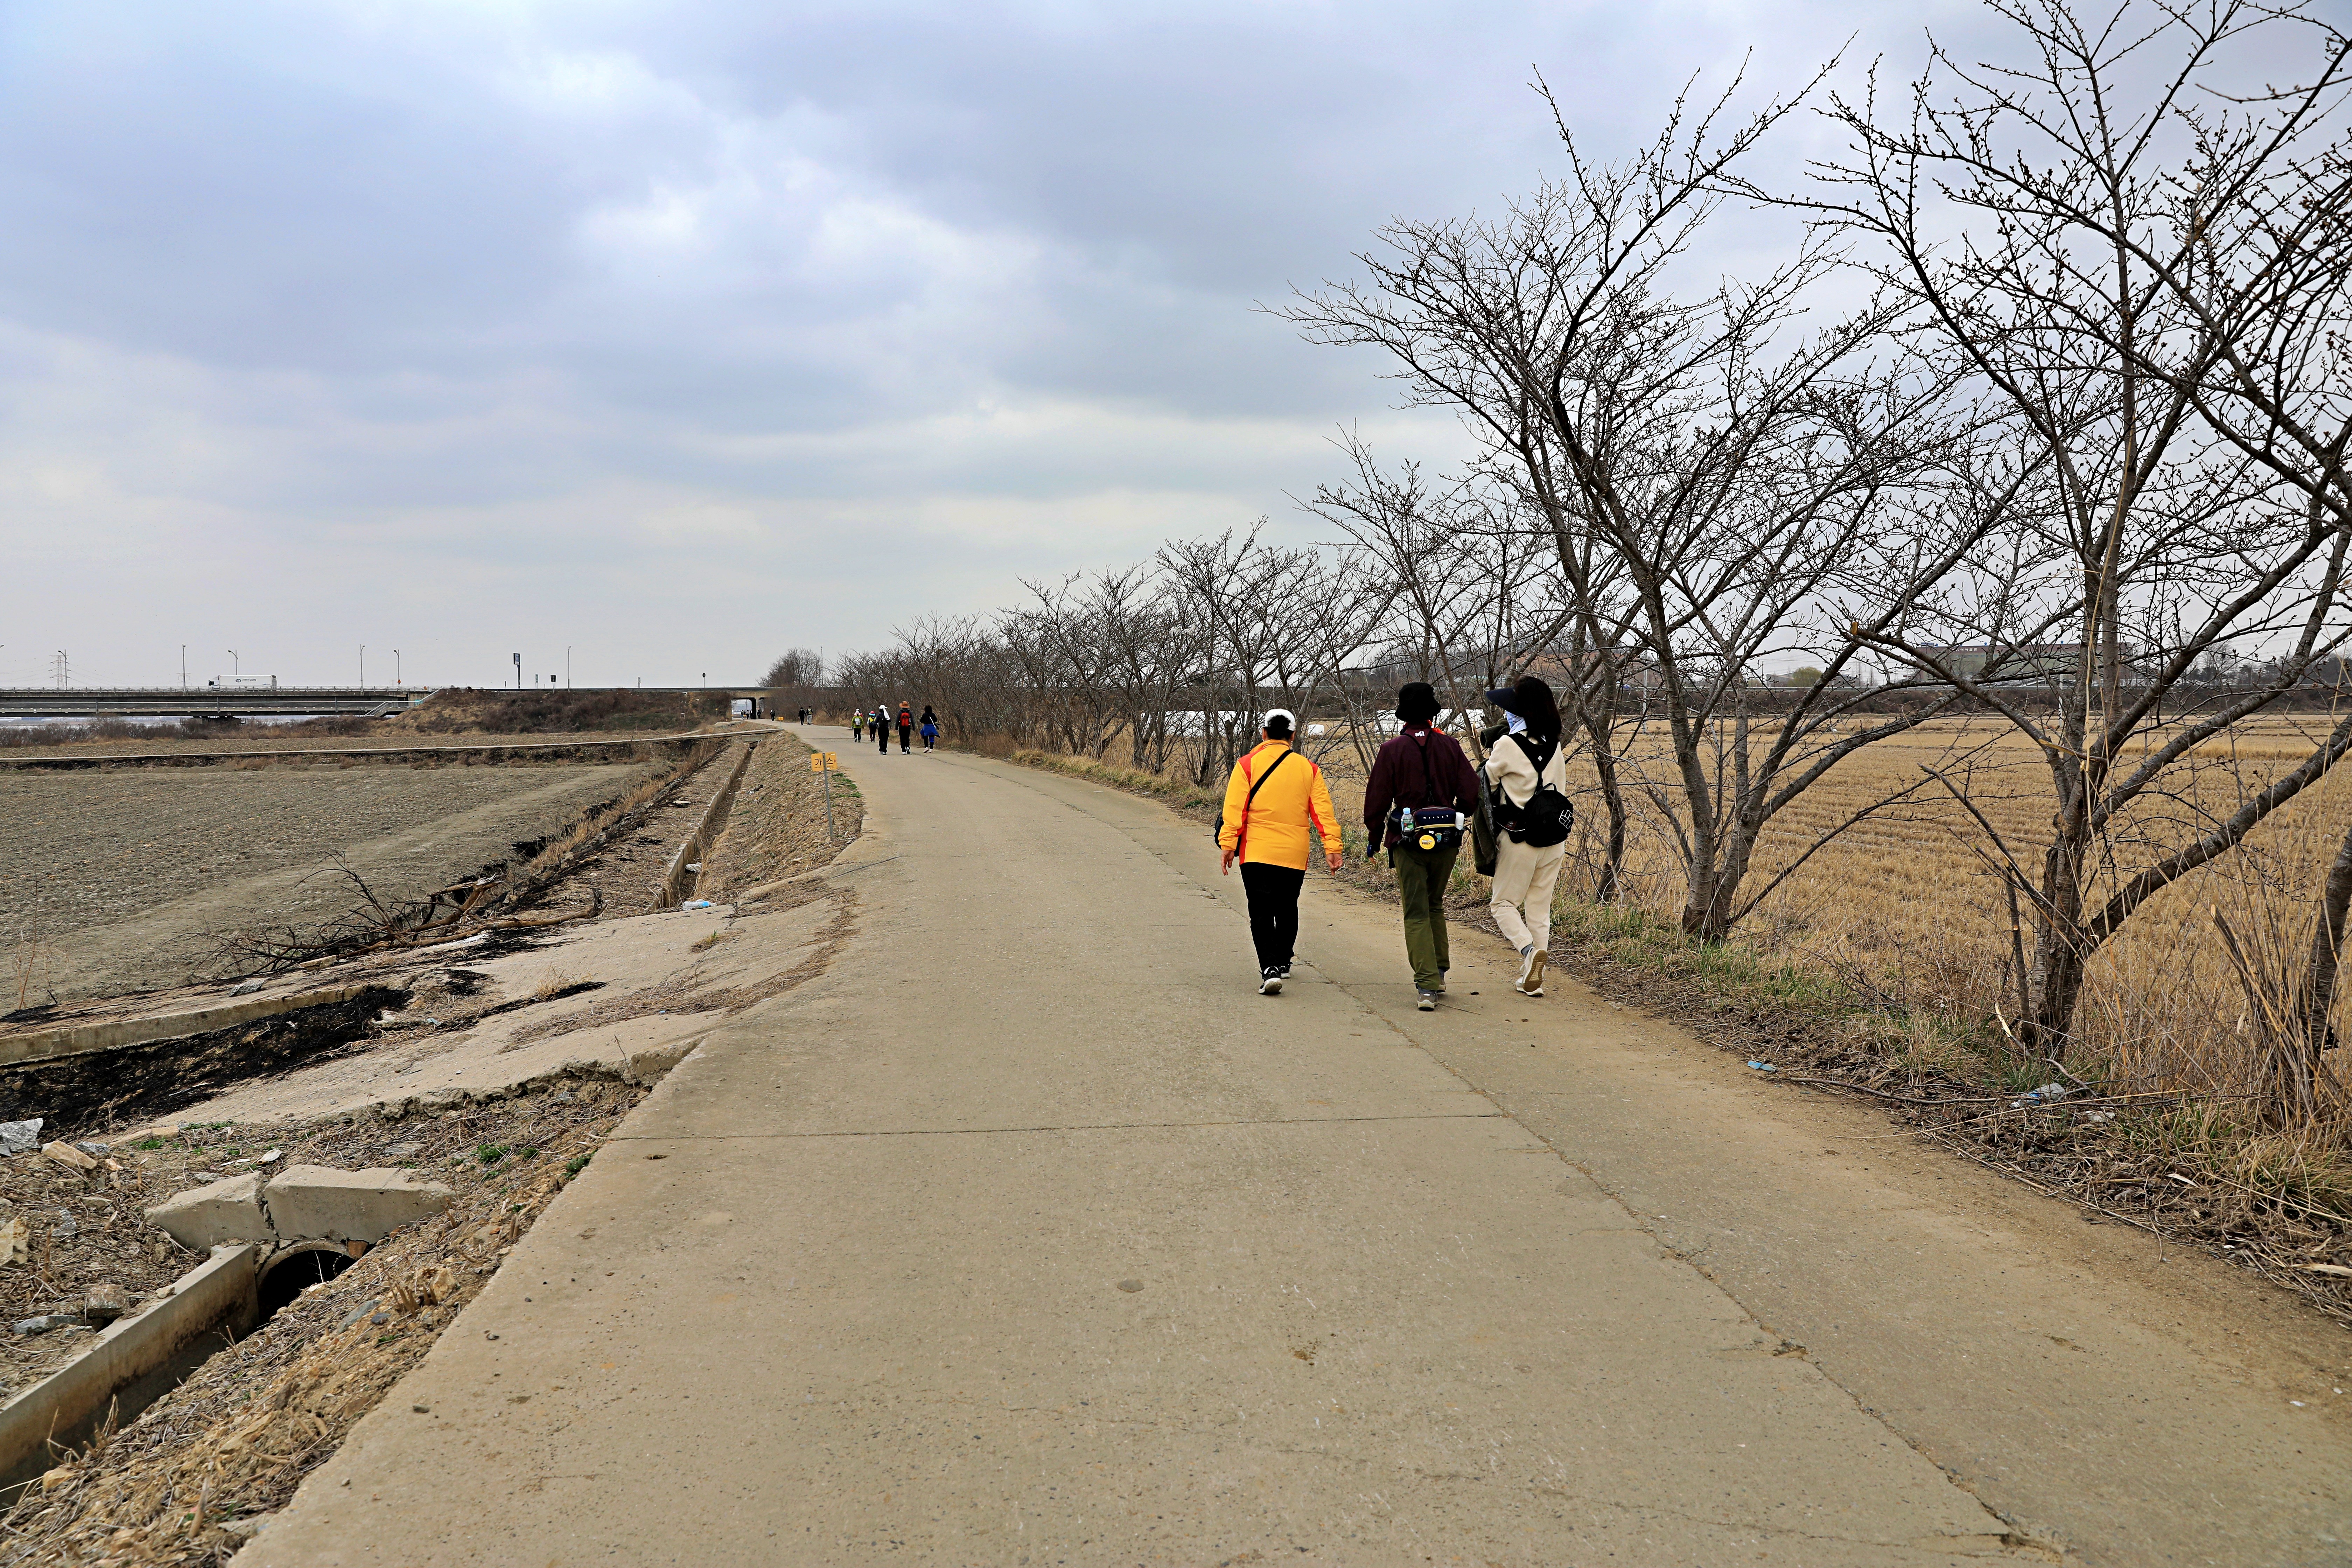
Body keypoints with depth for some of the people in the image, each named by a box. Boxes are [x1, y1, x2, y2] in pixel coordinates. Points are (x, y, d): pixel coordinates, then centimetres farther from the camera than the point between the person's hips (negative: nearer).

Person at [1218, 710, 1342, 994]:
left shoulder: (1248, 764, -2)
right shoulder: (1308, 768, 6)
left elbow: (1235, 808, -9)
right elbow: (1323, 811, 2)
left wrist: (1228, 844, -8)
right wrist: (1332, 847, 1)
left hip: (1257, 853, -3)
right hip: (1294, 854, 3)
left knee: (1262, 914, -3)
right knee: (1287, 910, 20)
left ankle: (1269, 969, -18)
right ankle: (1282, 963, 33)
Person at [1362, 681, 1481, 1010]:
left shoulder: (1392, 750, -6)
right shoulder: (1448, 745, 1)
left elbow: (1377, 800, -4)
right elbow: (1470, 792, 3)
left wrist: (1374, 839, 9)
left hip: (1408, 841, -3)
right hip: (1447, 841, 3)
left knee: (1417, 914, 0)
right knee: (1435, 906, 21)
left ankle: (1426, 985, -10)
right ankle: (1439, 974, 26)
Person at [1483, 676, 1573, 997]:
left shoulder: (1508, 745, -14)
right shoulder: (1555, 746, 4)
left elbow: (1487, 782, 0)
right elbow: (1561, 791, 13)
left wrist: (1488, 759, 16)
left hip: (1520, 839, -5)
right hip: (1554, 837, 5)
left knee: (1504, 902, 9)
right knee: (1540, 907, 12)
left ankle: (1529, 949, -17)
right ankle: (1532, 979, 15)